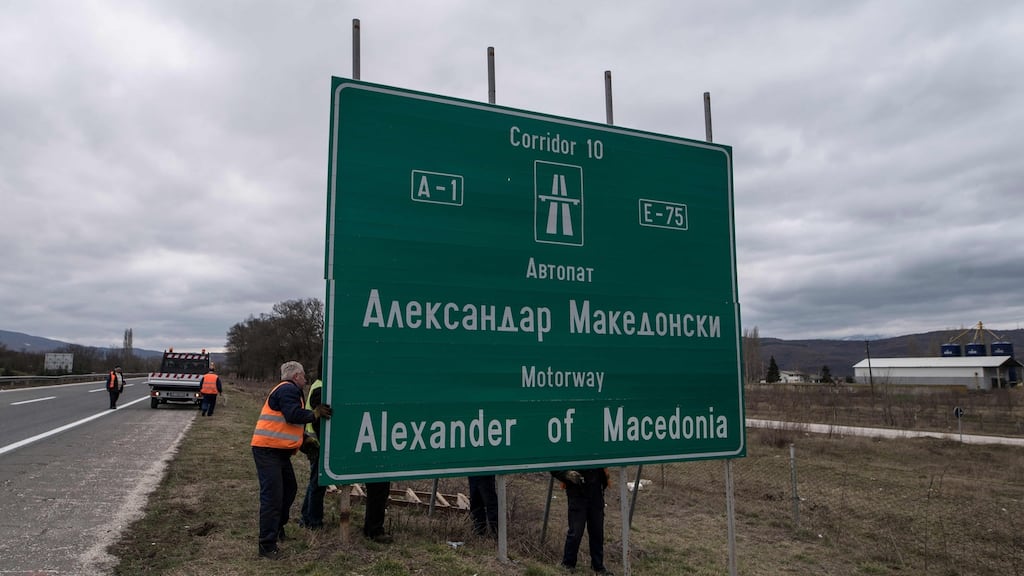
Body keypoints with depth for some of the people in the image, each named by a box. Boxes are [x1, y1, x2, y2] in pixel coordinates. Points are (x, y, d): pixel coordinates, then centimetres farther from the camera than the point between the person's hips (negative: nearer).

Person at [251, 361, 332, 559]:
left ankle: (277, 526, 36)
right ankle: (267, 544, -6)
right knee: (272, 495, -10)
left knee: (289, 489, 20)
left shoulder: (288, 390, 21)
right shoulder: (288, 390, -12)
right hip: (268, 450, -11)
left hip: (279, 451, 11)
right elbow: (294, 416, -24)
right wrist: (315, 413, -12)